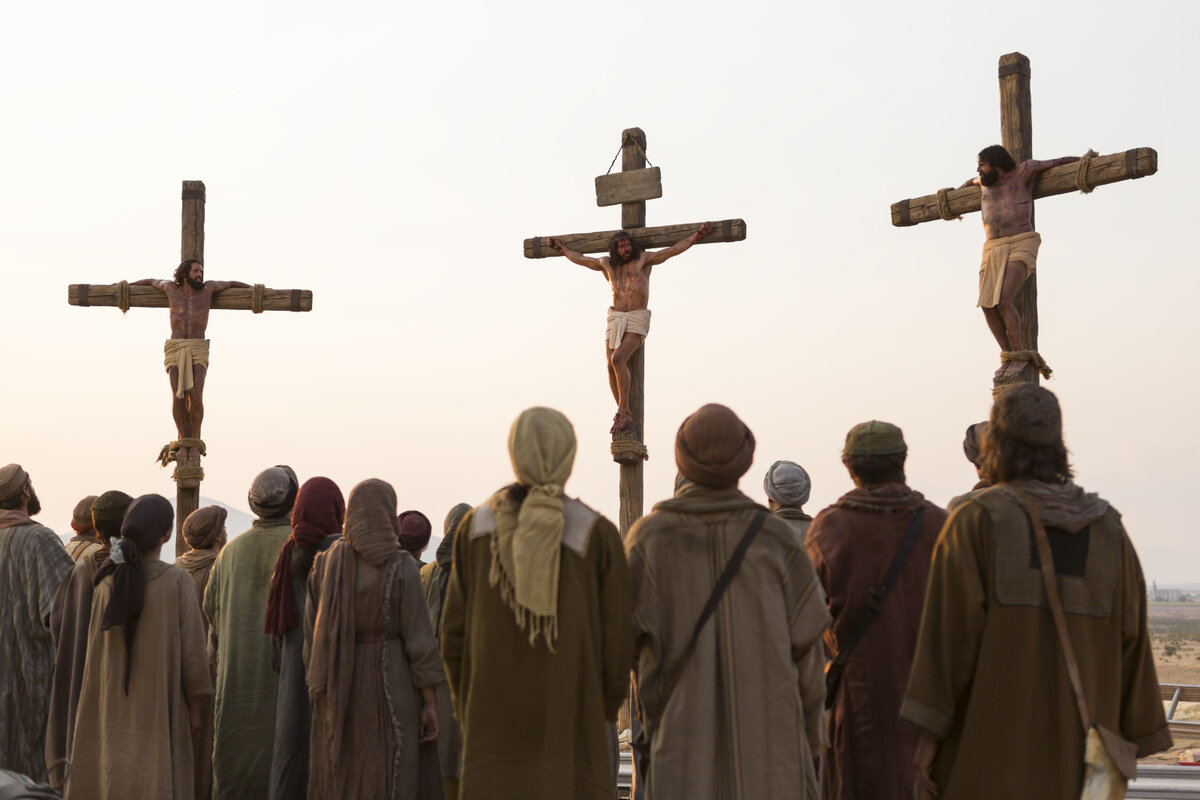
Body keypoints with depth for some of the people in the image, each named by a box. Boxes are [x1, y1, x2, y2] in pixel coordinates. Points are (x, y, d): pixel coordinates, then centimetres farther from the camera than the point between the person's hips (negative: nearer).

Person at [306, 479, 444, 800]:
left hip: (337, 696, 4)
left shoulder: (326, 563, 1)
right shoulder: (401, 567, -11)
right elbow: (419, 639, -11)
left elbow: (311, 632, 4)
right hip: (389, 691, -4)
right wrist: (430, 703, -5)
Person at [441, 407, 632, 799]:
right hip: (571, 720, -2)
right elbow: (616, 640, -6)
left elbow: (455, 631, 2)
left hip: (494, 722, 2)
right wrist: (607, 716, 8)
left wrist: (467, 714, 14)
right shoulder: (597, 535, -7)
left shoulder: (476, 527, 0)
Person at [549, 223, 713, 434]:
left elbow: (673, 250, -3)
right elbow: (580, 259, 30)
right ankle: (625, 416, -2)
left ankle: (623, 412, -20)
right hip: (615, 321, 4)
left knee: (618, 359, -25)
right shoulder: (607, 263, 13)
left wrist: (697, 236, -13)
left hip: (636, 322, -4)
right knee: (611, 367, -11)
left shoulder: (643, 258, 3)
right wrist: (561, 247, 41)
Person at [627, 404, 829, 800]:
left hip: (684, 736, 0)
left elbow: (633, 638, -9)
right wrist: (810, 737, 7)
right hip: (767, 734, 0)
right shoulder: (777, 538, -3)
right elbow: (805, 647, -3)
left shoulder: (649, 536, -5)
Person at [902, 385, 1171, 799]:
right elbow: (1129, 640, 4)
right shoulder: (1108, 529, 5)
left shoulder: (975, 520, -7)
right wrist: (1130, 740, 11)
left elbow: (952, 630, -13)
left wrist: (930, 731, -10)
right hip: (1077, 746, 4)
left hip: (993, 747, -3)